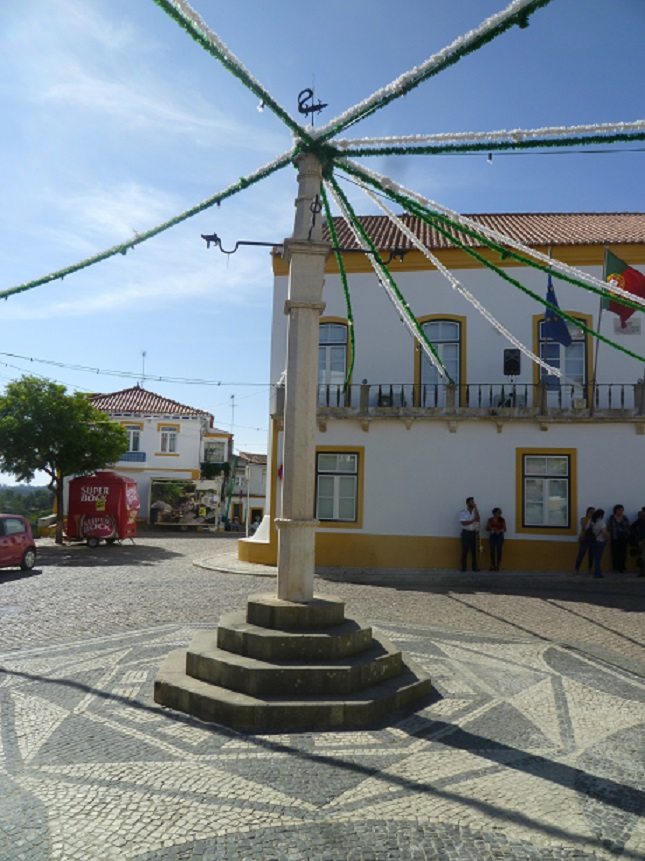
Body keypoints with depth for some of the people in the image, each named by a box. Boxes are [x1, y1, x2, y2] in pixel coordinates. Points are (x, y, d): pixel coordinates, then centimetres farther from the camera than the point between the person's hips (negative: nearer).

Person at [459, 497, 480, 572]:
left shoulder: (475, 511, 9)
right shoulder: (463, 512, -3)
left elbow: (477, 519, -11)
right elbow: (463, 523, -12)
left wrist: (475, 508, -12)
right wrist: (472, 521, -9)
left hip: (474, 532, 3)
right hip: (466, 532, -3)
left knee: (474, 550, 3)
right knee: (465, 550, -2)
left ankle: (475, 567, 7)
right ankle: (463, 567, 3)